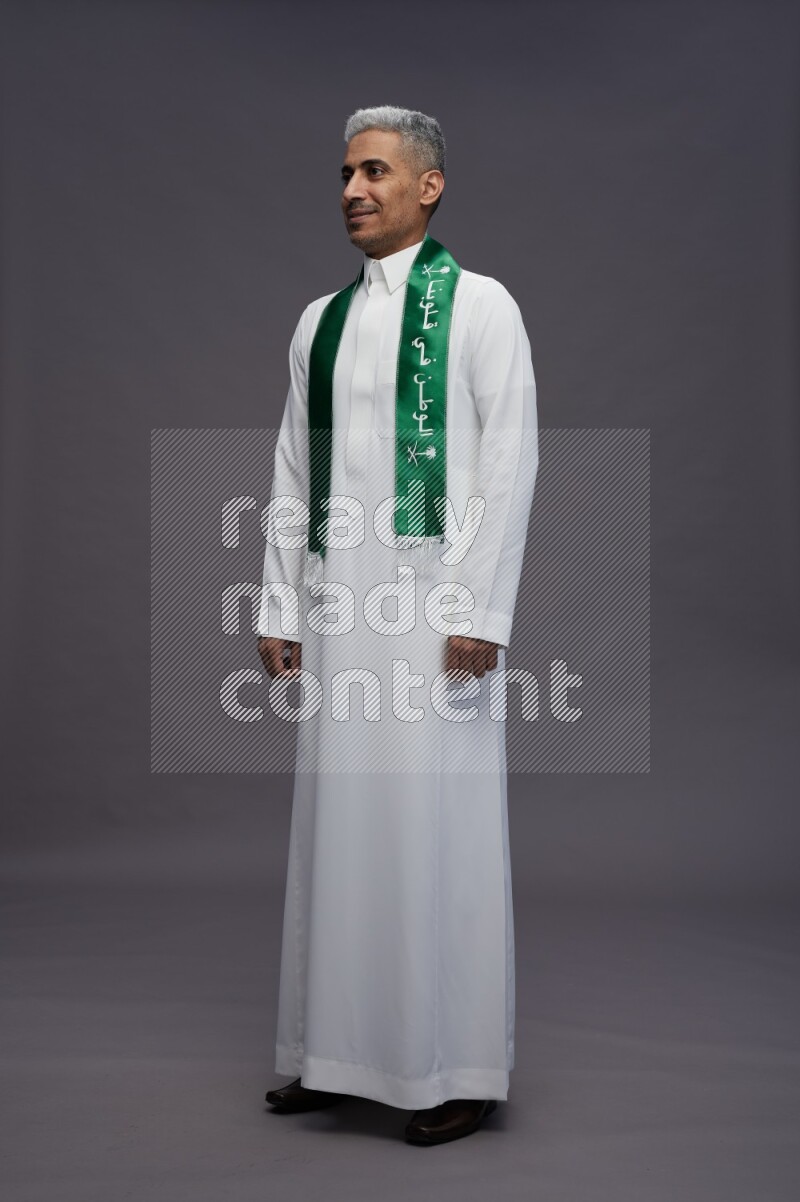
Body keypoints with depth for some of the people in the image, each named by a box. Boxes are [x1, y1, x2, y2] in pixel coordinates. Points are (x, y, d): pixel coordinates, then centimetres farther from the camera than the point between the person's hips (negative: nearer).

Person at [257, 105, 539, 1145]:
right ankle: (338, 1053, 20)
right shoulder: (320, 321, 16)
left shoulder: (480, 306, 0)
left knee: (439, 821, -2)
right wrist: (280, 606, 9)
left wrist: (483, 610, -14)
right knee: (341, 817, 8)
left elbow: (511, 463, -7)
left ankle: (460, 1068, 11)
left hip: (435, 592, -5)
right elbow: (294, 474, 15)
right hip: (339, 597, 5)